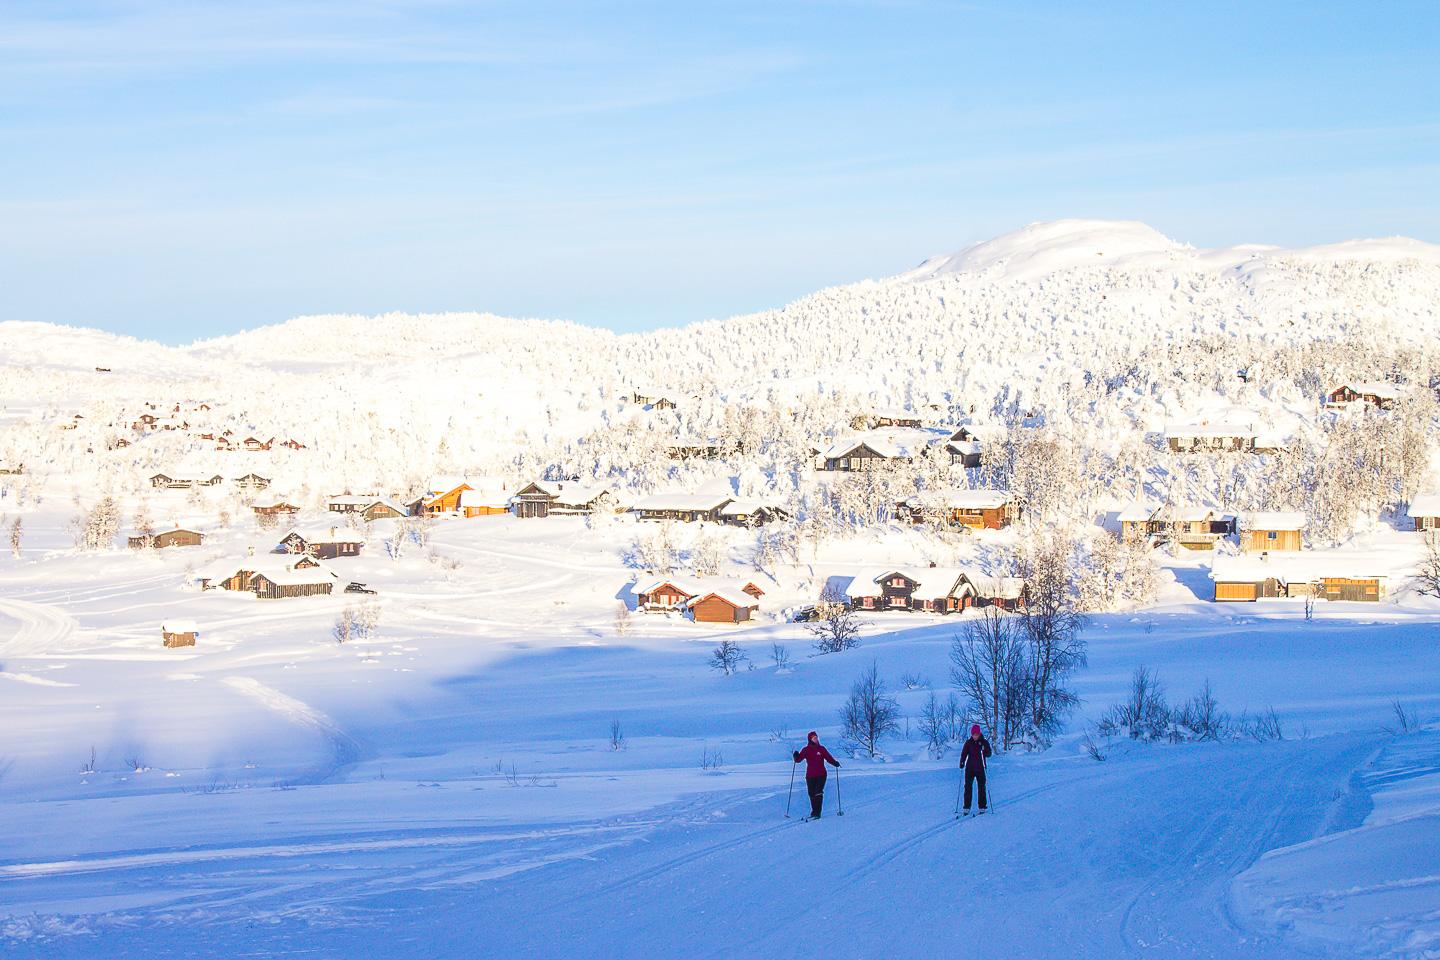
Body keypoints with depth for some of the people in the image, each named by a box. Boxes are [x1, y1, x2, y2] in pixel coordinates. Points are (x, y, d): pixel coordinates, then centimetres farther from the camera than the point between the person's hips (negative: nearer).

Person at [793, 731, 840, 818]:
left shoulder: (821, 749, 5)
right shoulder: (806, 750, 4)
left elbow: (829, 758, 5)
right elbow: (798, 759, -2)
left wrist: (835, 763, -13)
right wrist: (796, 756, -24)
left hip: (821, 775, -1)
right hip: (810, 776, 1)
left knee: (818, 793, -13)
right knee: (812, 794, 5)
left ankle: (817, 812, -14)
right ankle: (814, 811, 20)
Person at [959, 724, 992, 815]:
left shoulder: (984, 742, -1)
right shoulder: (968, 743, 3)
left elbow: (989, 754, -5)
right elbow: (964, 753, 5)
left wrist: (984, 751, -26)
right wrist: (962, 762, -12)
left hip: (980, 768, -1)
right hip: (969, 768, 1)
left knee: (981, 787, 1)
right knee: (968, 787, -1)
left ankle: (982, 807, 9)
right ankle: (967, 807, 3)